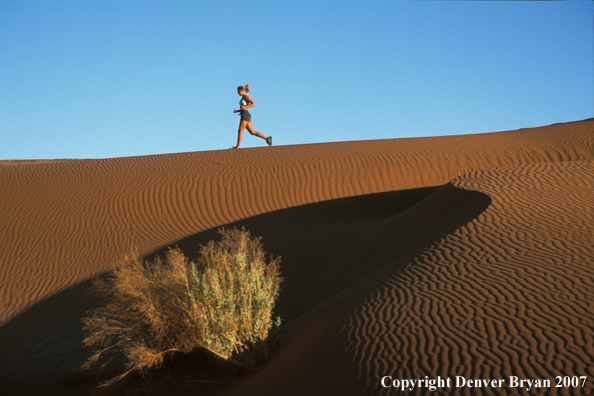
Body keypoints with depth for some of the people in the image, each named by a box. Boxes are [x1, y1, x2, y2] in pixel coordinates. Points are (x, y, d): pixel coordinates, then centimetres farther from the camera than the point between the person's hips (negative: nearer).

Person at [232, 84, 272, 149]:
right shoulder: (243, 98, 22)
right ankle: (267, 138, 4)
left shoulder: (246, 97, -6)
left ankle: (237, 147, -8)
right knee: (252, 132, 6)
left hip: (245, 115, -10)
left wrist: (244, 106, -27)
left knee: (240, 131, -8)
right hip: (244, 116, 10)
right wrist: (236, 111, 14)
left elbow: (253, 104, -18)